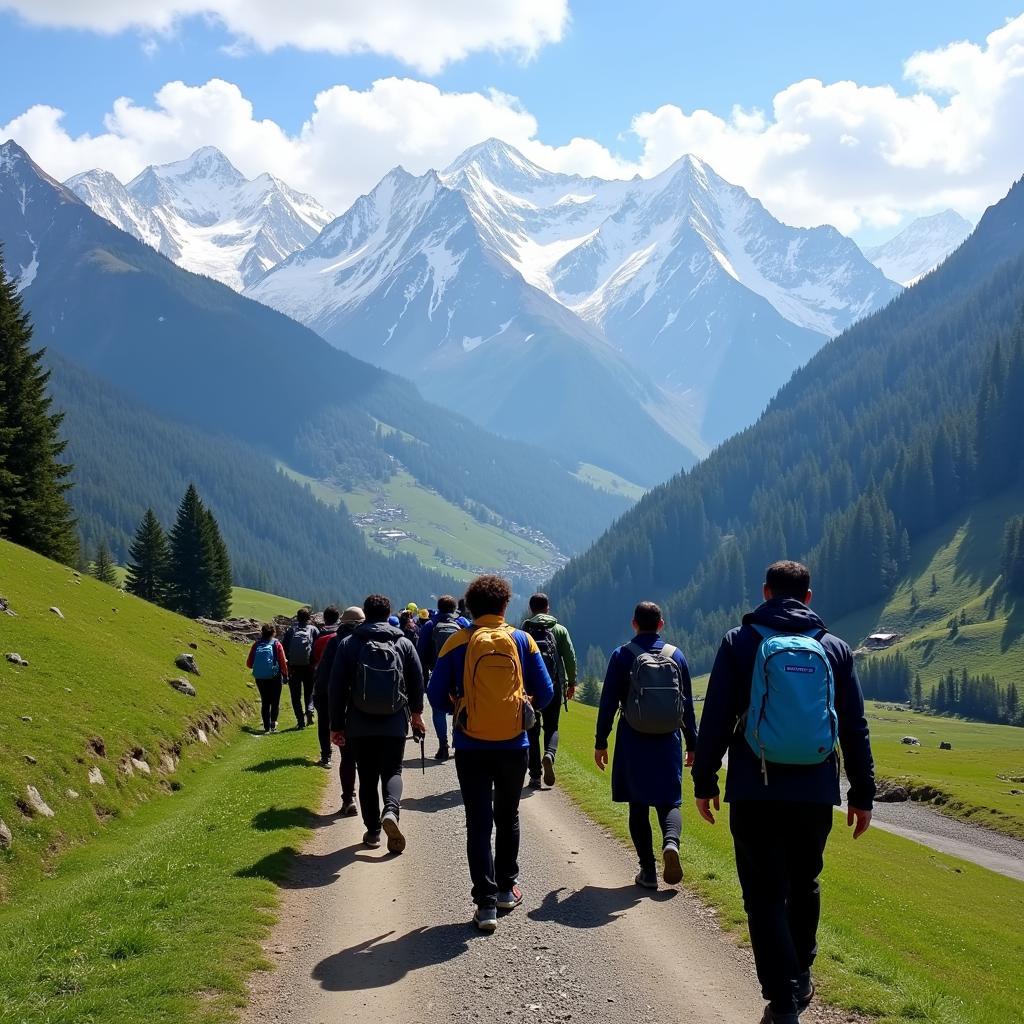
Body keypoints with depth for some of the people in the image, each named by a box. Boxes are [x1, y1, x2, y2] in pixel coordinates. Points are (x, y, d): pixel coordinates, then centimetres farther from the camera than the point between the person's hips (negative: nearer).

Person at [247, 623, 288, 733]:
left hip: (259, 678, 3)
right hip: (274, 677, -3)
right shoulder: (276, 645, -6)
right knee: (275, 701, 9)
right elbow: (283, 662, -6)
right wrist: (285, 675, 8)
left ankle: (267, 726, 9)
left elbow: (249, 664, 3)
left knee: (265, 702, 13)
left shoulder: (256, 645, 1)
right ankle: (273, 723, -5)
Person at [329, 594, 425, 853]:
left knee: (367, 777, 10)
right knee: (392, 771, 7)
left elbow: (337, 687, -2)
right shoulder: (403, 643, 2)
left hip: (360, 725, 0)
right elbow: (417, 681, 7)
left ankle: (373, 830, 11)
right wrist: (416, 713, 23)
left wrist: (337, 725, 5)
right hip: (395, 724, 0)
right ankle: (391, 810, -21)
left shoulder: (349, 644, -1)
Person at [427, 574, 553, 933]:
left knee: (478, 824, 2)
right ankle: (506, 888, 29)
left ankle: (486, 903, -3)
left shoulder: (458, 642, -4)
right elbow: (545, 693, 1)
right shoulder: (522, 640, -1)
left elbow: (436, 696, -3)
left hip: (471, 747, -1)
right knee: (508, 818, 20)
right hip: (514, 745, 2)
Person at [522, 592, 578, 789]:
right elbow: (570, 657, 0)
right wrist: (571, 683, 9)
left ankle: (535, 775, 4)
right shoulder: (560, 630, 4)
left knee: (532, 730, 8)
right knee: (551, 727, 14)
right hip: (553, 686, 0)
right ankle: (549, 754, -17)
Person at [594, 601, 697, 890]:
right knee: (669, 801, 10)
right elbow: (688, 705, 7)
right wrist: (692, 744, 14)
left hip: (633, 743, -1)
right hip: (668, 742, 2)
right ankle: (671, 842, -20)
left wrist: (601, 742, 4)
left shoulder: (622, 655, -4)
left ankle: (648, 870, 5)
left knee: (638, 806, 7)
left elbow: (608, 703, -3)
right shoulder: (676, 656, 4)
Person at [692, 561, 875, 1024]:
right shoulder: (833, 648, 6)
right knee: (804, 885, 22)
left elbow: (715, 720, -3)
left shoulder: (740, 641, -1)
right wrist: (862, 793, 14)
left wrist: (704, 782, 4)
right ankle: (800, 980, 32)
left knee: (765, 895, 1)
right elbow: (855, 728, 7)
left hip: (755, 793, -3)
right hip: (816, 794, 3)